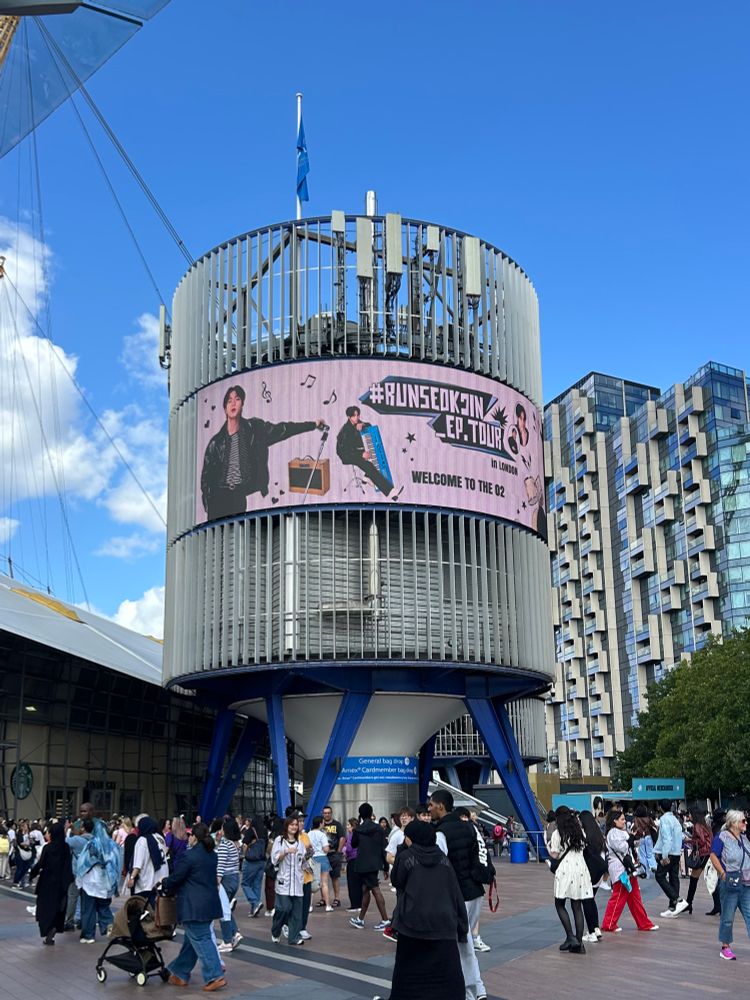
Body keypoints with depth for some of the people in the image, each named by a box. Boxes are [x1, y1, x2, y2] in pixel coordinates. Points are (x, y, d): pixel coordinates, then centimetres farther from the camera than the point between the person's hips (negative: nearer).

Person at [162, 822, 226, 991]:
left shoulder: (190, 855, -15)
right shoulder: (212, 854, 10)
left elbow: (176, 878, -10)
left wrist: (165, 886, 14)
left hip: (194, 905, -8)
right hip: (210, 902, 8)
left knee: (200, 939, -4)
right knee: (191, 939, 17)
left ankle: (215, 977, -8)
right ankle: (180, 973, 27)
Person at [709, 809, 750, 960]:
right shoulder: (722, 837, -10)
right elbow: (713, 856, -14)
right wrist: (723, 874, -18)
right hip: (730, 884, -6)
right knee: (728, 917, 5)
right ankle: (725, 947, 18)